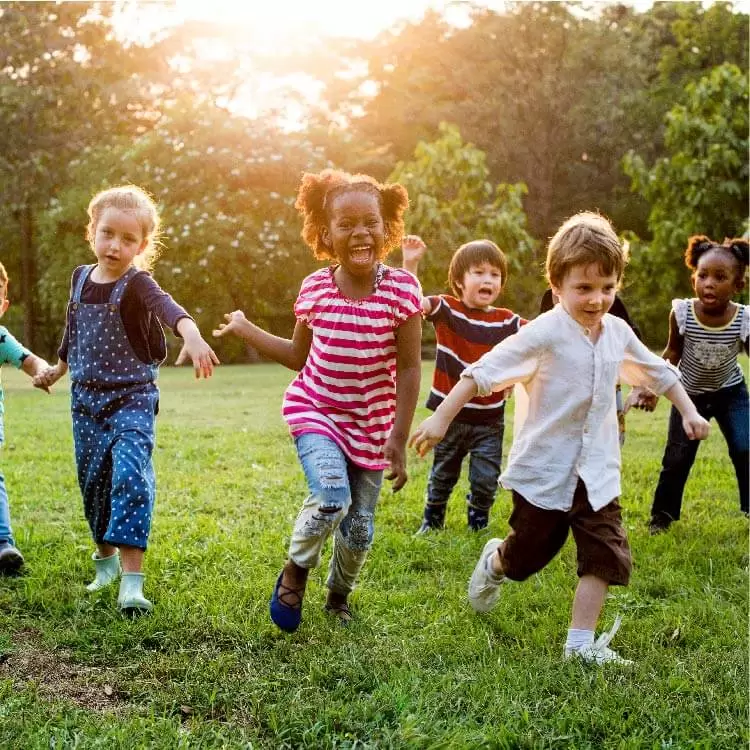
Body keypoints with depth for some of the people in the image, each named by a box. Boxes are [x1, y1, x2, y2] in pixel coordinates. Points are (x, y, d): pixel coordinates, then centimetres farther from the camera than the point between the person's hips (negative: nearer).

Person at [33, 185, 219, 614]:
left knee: (131, 478, -20)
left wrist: (192, 336, -59)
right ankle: (106, 561, 33)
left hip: (132, 398, -6)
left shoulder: (137, 284, -14)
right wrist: (58, 370, 37)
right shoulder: (81, 278, 4)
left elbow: (168, 308, -38)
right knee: (93, 482, 12)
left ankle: (132, 581, -21)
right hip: (86, 398, 6)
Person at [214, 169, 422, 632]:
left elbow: (409, 370, -11)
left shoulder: (402, 288, -14)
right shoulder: (316, 288, -6)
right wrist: (245, 329, 10)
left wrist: (399, 438, -14)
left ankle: (339, 594, 39)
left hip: (372, 425, 0)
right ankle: (295, 572, 6)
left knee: (359, 527, 8)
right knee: (332, 499, -24)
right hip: (316, 412, 0)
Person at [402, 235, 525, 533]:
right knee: (442, 476, 17)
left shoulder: (507, 321, -2)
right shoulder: (447, 310, -9)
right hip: (450, 414, -1)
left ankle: (478, 525, 29)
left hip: (489, 420, 1)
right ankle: (432, 521, 39)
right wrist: (411, 263, -34)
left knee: (486, 480, 4)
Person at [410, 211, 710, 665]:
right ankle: (493, 563, 48)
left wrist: (689, 412, 15)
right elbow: (483, 372, -21)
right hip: (544, 469, -4)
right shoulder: (546, 332, -19)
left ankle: (581, 644, 5)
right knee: (528, 555, 13)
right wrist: (442, 417, -25)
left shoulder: (618, 332, 0)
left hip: (597, 472, 5)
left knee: (606, 555, -5)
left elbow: (658, 372, 18)